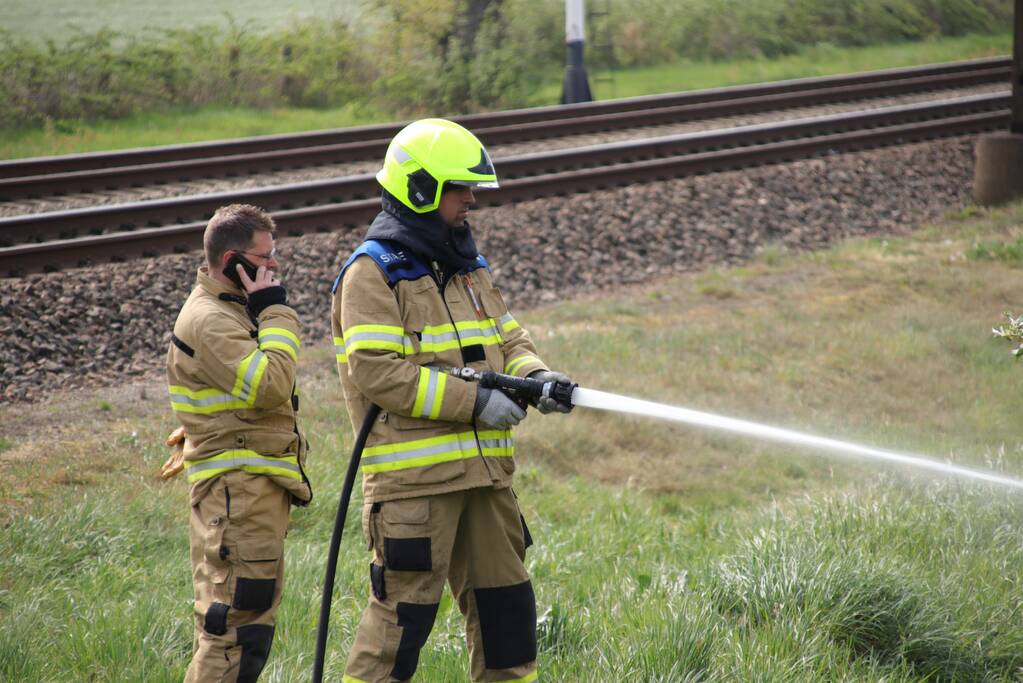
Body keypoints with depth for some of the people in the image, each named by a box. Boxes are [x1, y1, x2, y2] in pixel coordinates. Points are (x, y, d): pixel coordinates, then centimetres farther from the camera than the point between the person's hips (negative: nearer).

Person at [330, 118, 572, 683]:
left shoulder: (467, 267, 17)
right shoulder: (373, 273, -9)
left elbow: (506, 340, 21)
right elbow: (376, 373, -18)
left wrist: (536, 377, -2)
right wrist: (474, 401, -19)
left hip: (483, 469, 8)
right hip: (412, 478, -8)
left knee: (505, 604, 12)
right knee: (403, 612, -7)